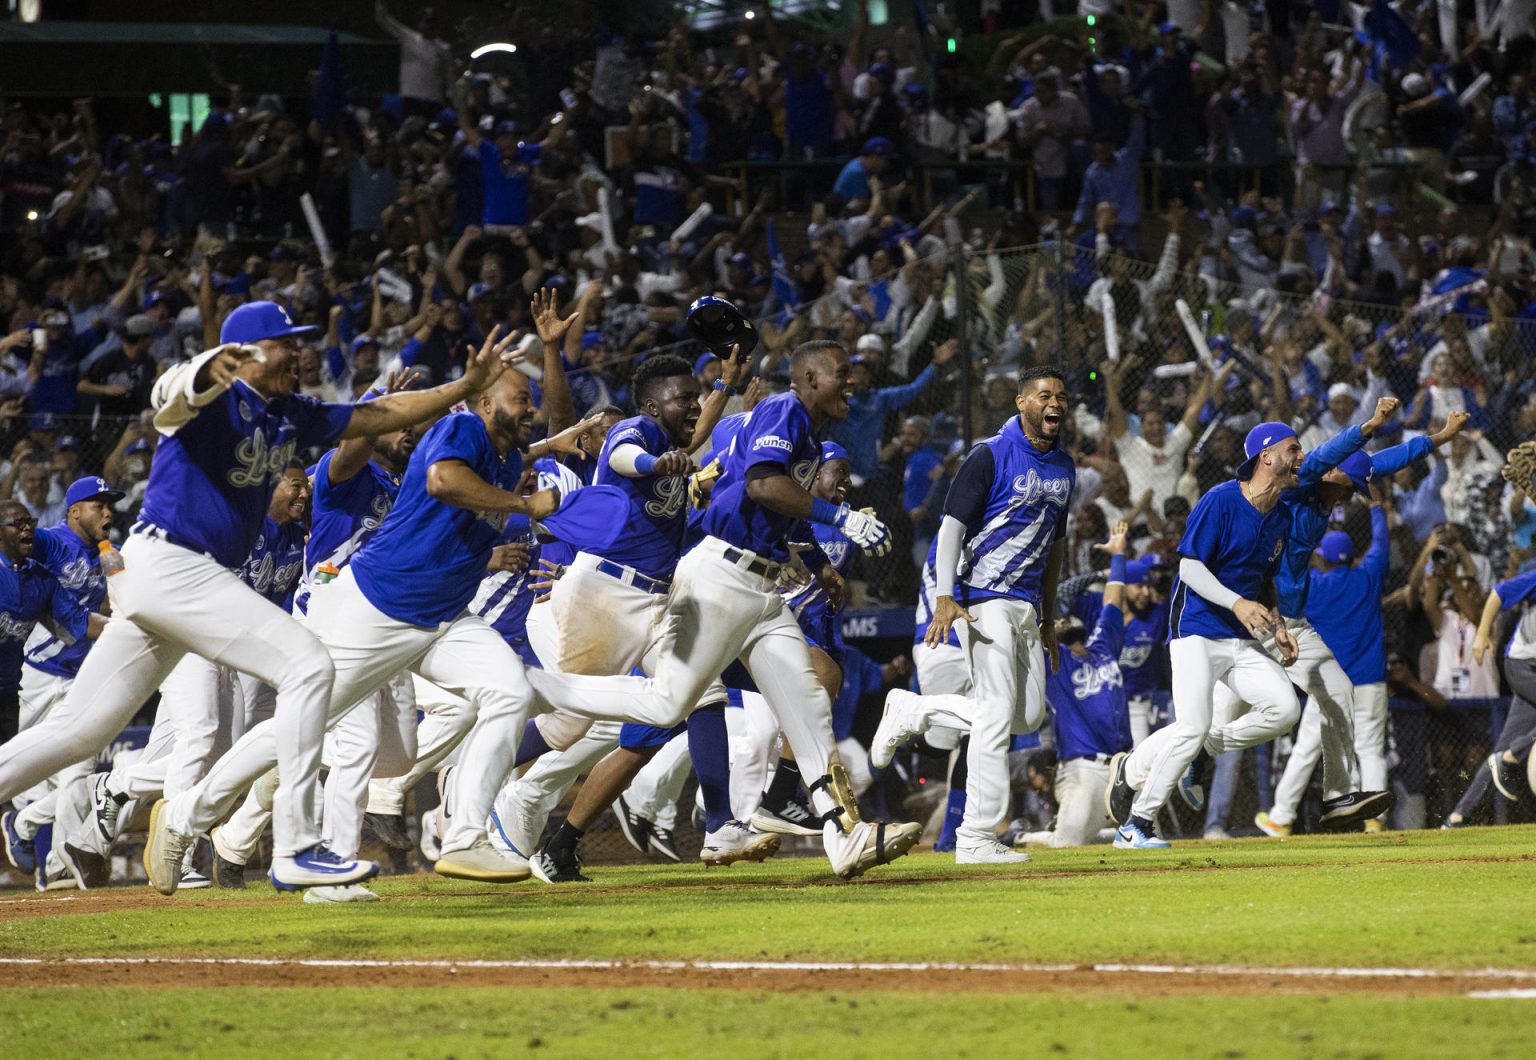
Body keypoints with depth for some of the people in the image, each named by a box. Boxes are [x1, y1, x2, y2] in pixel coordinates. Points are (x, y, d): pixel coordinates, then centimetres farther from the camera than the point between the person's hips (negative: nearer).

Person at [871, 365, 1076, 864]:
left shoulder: (1063, 467, 13)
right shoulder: (991, 457, -11)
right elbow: (952, 525, -15)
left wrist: (1048, 617, 21)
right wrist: (946, 599, -26)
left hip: (1026, 604, 8)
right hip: (984, 599, -8)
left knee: (1030, 714, 7)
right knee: (998, 712, -12)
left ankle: (913, 711, 21)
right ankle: (977, 839, -10)